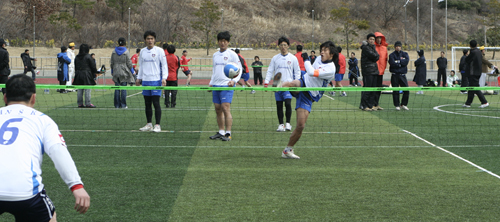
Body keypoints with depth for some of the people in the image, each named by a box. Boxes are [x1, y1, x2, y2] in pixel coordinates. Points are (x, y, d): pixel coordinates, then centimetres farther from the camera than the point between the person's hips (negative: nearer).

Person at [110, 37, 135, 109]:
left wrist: (112, 71, 20)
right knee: (123, 89, 0)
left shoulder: (114, 52, 4)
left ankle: (117, 105, 7)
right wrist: (132, 71, 5)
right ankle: (123, 105, -1)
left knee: (117, 89, 6)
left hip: (116, 73, 3)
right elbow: (129, 63, -6)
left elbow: (111, 63, 9)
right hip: (124, 73, -3)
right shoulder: (126, 52, -7)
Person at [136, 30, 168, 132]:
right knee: (147, 104, 8)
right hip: (145, 81, 5)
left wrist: (164, 77, -13)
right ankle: (149, 124, 16)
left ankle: (157, 125, -3)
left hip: (156, 81, -5)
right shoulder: (142, 51, 12)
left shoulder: (159, 51, -2)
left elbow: (164, 65, -2)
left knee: (156, 103, -7)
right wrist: (138, 78, 15)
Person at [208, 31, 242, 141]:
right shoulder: (215, 55, 16)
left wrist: (234, 80, -15)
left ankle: (228, 133, -11)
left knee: (225, 108, -13)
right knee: (218, 109, 5)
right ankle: (221, 132, 12)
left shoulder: (232, 54, -1)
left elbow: (239, 69, -1)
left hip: (227, 86, -6)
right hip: (215, 86, 6)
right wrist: (211, 82, 13)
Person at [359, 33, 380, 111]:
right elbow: (374, 56, -15)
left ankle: (370, 105, 12)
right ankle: (363, 105, -6)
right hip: (367, 71, -8)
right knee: (367, 88, -9)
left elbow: (376, 57, 10)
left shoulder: (372, 47, 19)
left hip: (374, 71, 8)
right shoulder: (365, 47, -8)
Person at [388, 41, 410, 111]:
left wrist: (398, 61, -11)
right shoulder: (392, 55, 3)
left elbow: (406, 61, -8)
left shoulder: (404, 54, 12)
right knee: (395, 91, 0)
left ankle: (403, 104, 9)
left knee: (406, 90, -4)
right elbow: (392, 63, -14)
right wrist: (401, 63, -8)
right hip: (395, 75, -2)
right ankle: (397, 105, 8)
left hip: (402, 75, 2)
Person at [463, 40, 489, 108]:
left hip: (473, 73, -9)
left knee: (475, 88, -7)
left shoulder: (473, 52, -17)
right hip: (478, 72, 9)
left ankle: (485, 102, -10)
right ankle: (468, 103, 18)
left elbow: (467, 60, -11)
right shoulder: (479, 52, 11)